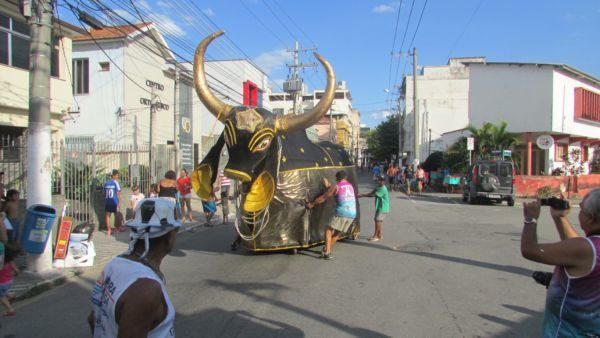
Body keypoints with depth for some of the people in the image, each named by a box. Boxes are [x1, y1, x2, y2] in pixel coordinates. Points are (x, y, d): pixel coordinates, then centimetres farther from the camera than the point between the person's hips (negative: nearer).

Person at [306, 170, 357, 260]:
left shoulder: (335, 187, 2)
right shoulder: (350, 186, 19)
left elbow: (323, 198, 5)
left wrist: (312, 204, 16)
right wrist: (328, 185, 40)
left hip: (341, 213, -6)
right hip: (352, 214, 6)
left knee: (328, 230, 6)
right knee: (337, 234, 19)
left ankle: (327, 252, -6)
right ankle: (327, 250, 24)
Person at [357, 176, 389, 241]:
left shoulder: (383, 189, -23)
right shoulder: (378, 187, 8)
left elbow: (373, 195, -25)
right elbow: (372, 193, 3)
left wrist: (362, 195, -22)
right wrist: (362, 195, -12)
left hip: (382, 208, -9)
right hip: (379, 207, 9)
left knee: (378, 220, -5)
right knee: (377, 220, 13)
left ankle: (375, 235, 5)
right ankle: (379, 235, 23)